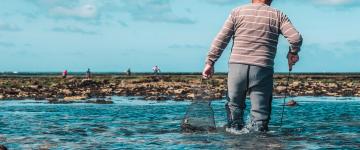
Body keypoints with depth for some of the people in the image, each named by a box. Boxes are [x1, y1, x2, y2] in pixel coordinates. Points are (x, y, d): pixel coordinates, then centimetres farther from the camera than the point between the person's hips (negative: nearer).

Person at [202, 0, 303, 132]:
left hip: (237, 67, 1)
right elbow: (296, 38, -3)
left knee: (234, 106, 17)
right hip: (262, 70, -1)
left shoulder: (237, 12, 9)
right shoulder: (278, 16, 7)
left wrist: (210, 62, 6)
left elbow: (220, 40, 4)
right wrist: (293, 53, 16)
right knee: (260, 112, 4)